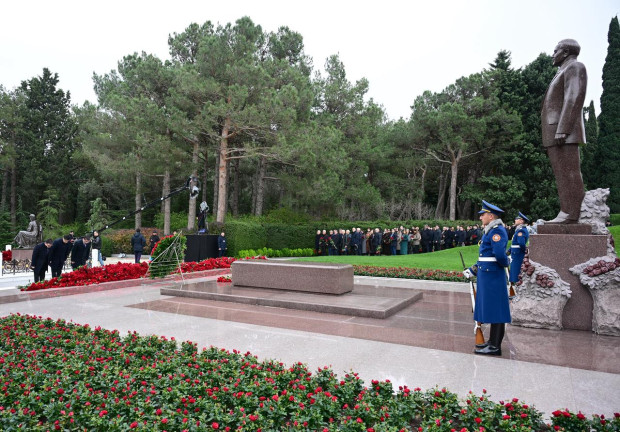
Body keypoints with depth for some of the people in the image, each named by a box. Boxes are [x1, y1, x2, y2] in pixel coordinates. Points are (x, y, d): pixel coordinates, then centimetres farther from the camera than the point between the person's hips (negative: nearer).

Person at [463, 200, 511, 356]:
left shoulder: (497, 231, -16)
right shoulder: (489, 231, 16)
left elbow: (499, 253, -30)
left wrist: (504, 264, -10)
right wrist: (473, 270, 20)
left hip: (492, 277, -10)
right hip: (486, 276, 10)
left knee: (495, 311, -3)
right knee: (490, 309, 16)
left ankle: (495, 346, 5)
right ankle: (492, 341, 27)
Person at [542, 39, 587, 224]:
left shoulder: (574, 67, 1)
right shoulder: (563, 73, 30)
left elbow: (574, 99, -13)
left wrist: (562, 130, -23)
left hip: (564, 131, -10)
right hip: (555, 134, 10)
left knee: (568, 173, -14)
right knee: (562, 174, 3)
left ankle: (571, 214, -16)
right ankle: (566, 213, 1)